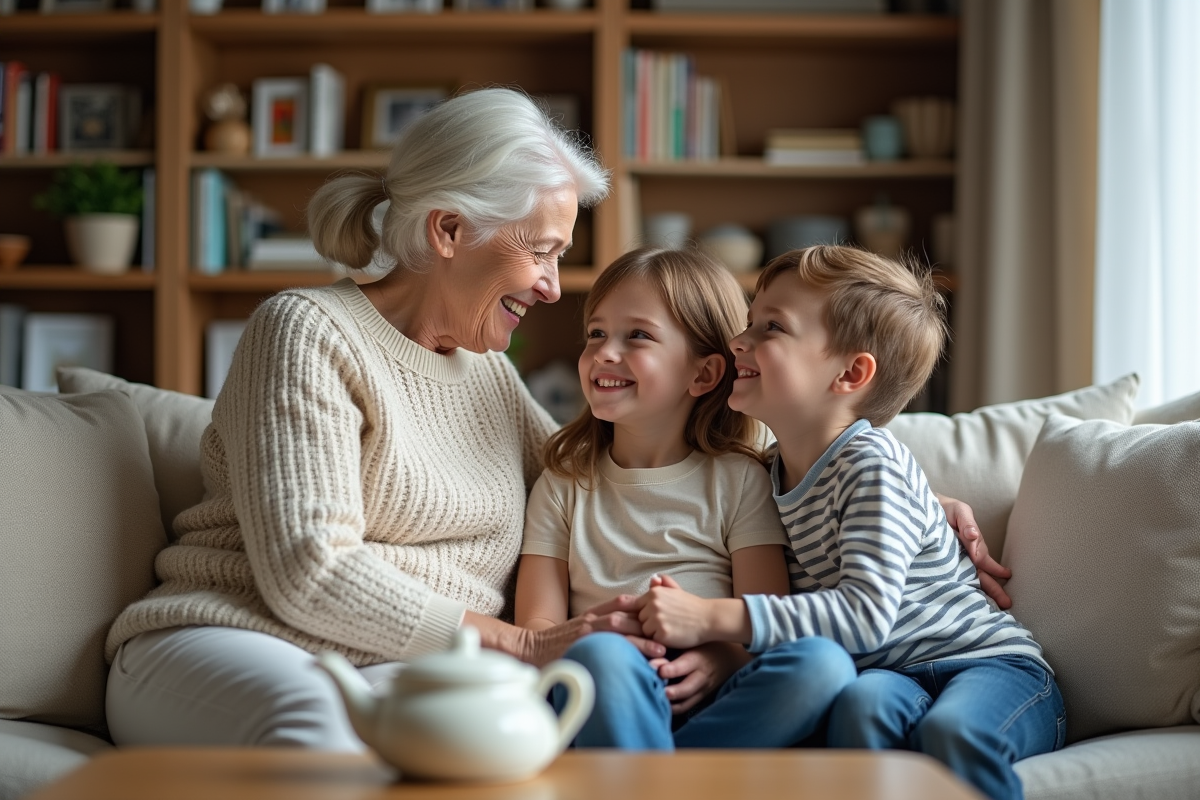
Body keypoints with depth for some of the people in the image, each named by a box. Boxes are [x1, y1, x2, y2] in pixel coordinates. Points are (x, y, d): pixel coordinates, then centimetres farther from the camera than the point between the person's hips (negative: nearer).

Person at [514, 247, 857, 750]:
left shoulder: (739, 480, 14)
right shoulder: (565, 483, 17)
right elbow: (537, 627, 6)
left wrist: (721, 658, -20)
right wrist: (611, 651, -17)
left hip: (713, 705, 1)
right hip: (610, 697, 0)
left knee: (822, 661, -31)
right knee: (599, 654, -36)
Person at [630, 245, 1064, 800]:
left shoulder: (873, 466, -14)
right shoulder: (774, 471, 10)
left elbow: (865, 615, -25)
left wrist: (711, 618, -31)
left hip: (991, 665, -5)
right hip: (892, 676, 5)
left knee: (952, 732, -37)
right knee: (861, 702, -30)